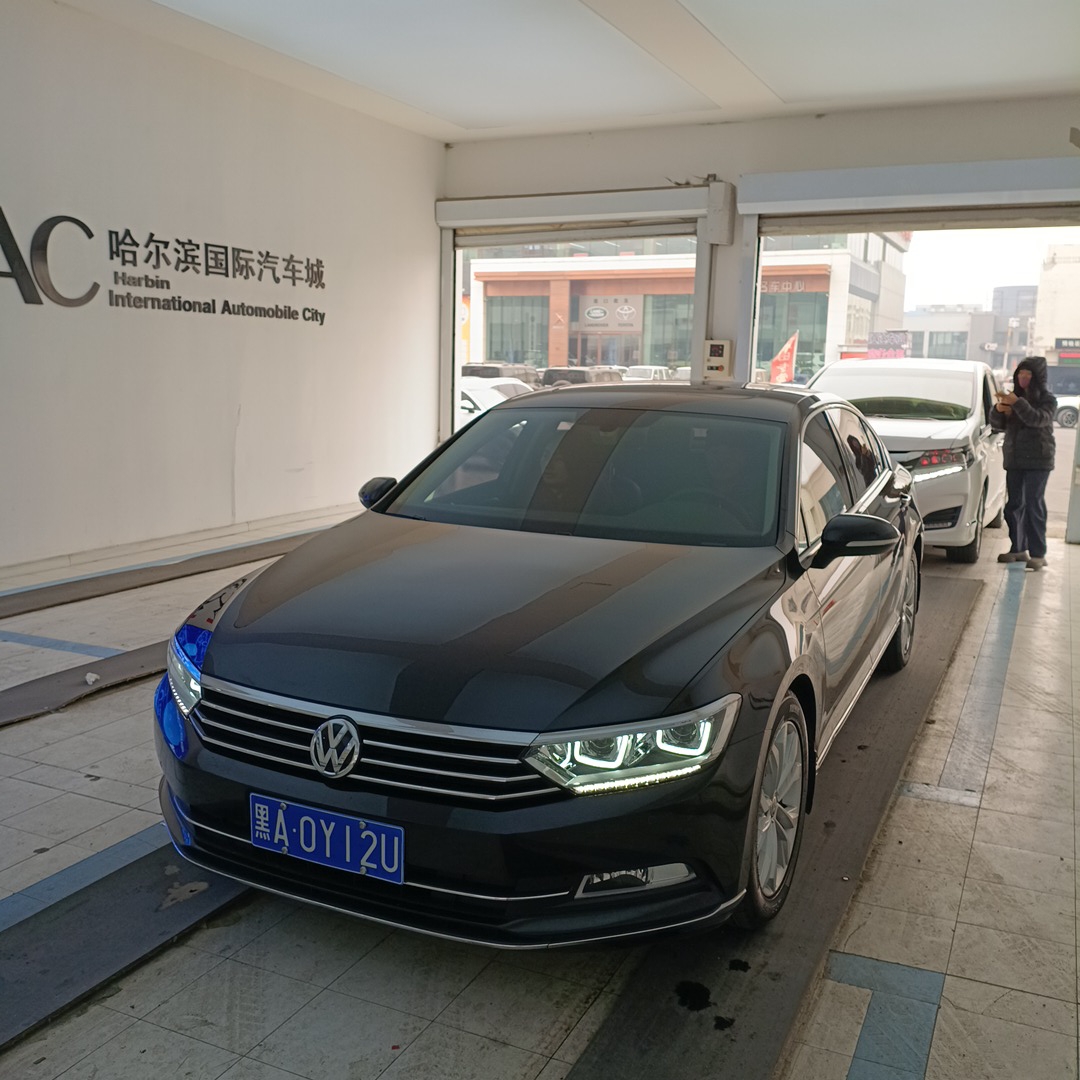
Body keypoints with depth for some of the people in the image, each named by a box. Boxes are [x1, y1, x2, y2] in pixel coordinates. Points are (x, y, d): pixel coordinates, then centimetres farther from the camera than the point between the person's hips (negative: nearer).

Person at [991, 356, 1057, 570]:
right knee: (1014, 505, 7)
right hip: (1014, 459, 5)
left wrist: (1018, 404, -32)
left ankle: (1038, 554, -10)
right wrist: (999, 410, -11)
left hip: (1038, 460, -5)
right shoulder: (1015, 397, 11)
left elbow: (1039, 419, -22)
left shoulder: (1047, 400, -2)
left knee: (1033, 505, -10)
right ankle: (1018, 548, 17)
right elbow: (997, 425, 9)